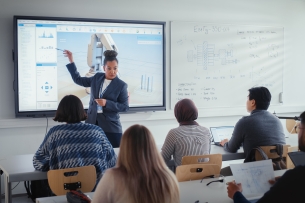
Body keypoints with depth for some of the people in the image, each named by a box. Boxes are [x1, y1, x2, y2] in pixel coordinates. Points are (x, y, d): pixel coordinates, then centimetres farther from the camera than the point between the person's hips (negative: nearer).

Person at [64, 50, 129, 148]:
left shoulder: (121, 85, -6)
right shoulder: (97, 77, 6)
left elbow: (125, 107, -7)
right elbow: (78, 79, 17)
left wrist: (107, 103, -19)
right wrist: (71, 61, 15)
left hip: (111, 126, -3)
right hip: (92, 123, 4)